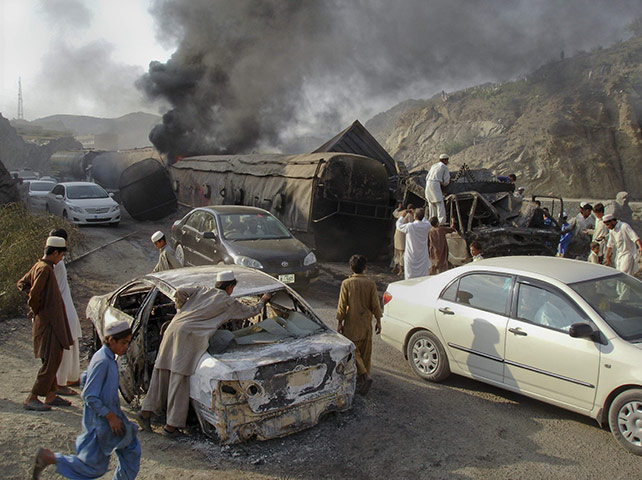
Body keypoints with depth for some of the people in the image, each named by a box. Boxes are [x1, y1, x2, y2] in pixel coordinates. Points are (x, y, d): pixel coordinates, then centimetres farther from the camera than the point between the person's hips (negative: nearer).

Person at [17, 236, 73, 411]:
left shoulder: (39, 265, 11)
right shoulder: (44, 269, -18)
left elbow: (22, 283, 21)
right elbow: (34, 294, -25)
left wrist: (38, 300, 13)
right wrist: (37, 309, -8)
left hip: (52, 322, 10)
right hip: (48, 322, -10)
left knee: (54, 359, 16)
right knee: (51, 361, -5)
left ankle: (51, 395, 24)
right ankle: (32, 398, 2)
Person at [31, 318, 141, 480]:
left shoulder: (108, 358, 3)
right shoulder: (103, 361, -26)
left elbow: (85, 377, 16)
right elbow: (90, 396, -26)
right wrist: (111, 417, -20)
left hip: (111, 413, 10)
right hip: (100, 421, -10)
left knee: (131, 449, 12)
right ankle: (47, 457, 14)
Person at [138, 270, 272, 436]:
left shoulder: (201, 291, 23)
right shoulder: (229, 302, 11)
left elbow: (180, 292, 10)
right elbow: (251, 311, 24)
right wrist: (263, 301, 43)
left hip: (172, 329, 6)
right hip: (189, 335, -6)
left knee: (161, 373, 13)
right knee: (179, 380, -4)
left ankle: (146, 411, 15)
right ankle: (171, 425, 0)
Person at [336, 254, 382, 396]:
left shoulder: (346, 283, -10)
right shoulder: (370, 284, -4)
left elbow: (342, 305, -9)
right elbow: (375, 305, -1)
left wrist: (339, 322, -1)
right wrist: (378, 321, 9)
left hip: (351, 323, -3)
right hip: (366, 323, 3)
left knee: (353, 351, 5)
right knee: (365, 352, 12)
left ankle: (365, 376, -12)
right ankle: (361, 380, 20)